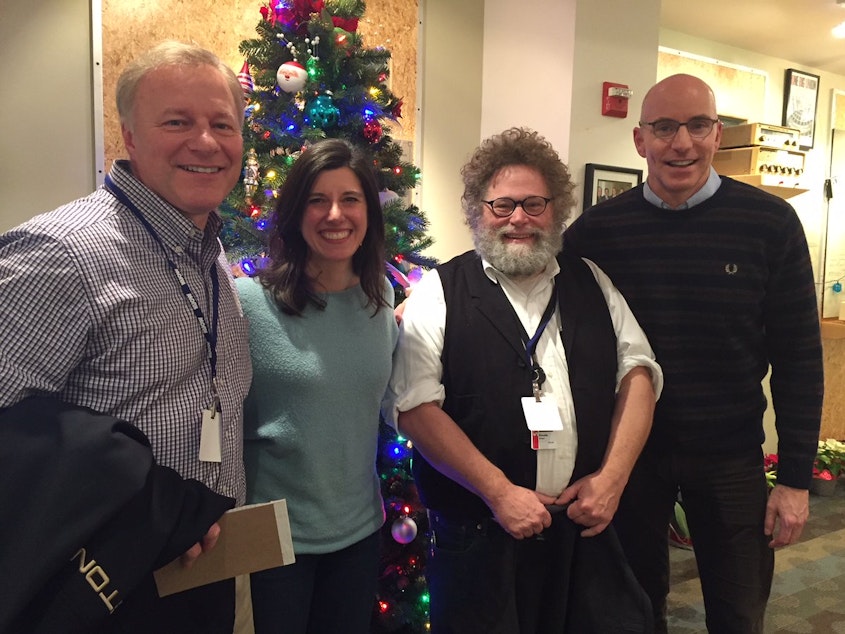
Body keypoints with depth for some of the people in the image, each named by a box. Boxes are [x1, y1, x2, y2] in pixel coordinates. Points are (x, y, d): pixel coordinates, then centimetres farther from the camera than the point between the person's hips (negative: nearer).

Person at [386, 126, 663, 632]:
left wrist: (612, 476, -3)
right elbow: (416, 405, -11)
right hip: (478, 533, -3)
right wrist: (499, 491, -14)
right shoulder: (439, 293, -4)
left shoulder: (592, 282, 8)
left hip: (587, 525, 4)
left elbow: (637, 373, 7)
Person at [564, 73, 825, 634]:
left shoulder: (771, 224, -9)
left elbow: (798, 357, -5)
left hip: (732, 459, 0)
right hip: (626, 454, 1)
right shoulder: (595, 231, -8)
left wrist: (796, 477, -4)